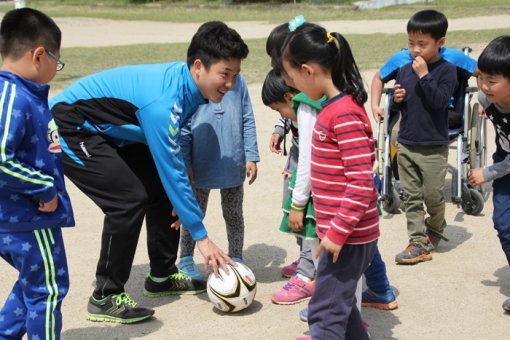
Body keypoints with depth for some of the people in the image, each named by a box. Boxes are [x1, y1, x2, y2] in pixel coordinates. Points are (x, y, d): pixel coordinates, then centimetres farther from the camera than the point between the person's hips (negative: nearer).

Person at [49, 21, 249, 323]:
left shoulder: (187, 84, -7)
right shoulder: (163, 102, -34)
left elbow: (171, 153, 5)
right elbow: (173, 171, -31)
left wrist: (182, 198, -6)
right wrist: (201, 236, -25)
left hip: (111, 132, 9)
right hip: (70, 129, -9)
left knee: (162, 189, 5)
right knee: (130, 199, -19)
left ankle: (162, 276, 18)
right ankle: (105, 298, -7)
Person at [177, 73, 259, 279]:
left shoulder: (238, 81, -2)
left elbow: (248, 121, 2)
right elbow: (183, 127, -8)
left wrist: (251, 157, -1)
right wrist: (185, 163, -10)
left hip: (234, 164, 2)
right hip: (200, 166, -2)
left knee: (234, 215, 16)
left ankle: (236, 259, 31)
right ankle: (186, 260, 29)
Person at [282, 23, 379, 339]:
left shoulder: (346, 114, -22)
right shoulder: (333, 107, 8)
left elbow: (362, 183, -25)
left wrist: (338, 231, -23)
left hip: (348, 236, -10)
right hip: (338, 230, 10)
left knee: (325, 312, -3)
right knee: (339, 301, 22)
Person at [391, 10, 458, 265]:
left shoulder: (446, 70, -9)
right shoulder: (404, 70, 5)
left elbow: (440, 101, -22)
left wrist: (424, 75, -23)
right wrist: (397, 99, -8)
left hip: (434, 147, -4)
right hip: (406, 145, 5)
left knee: (433, 195, 5)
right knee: (411, 196, 6)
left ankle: (435, 227, 34)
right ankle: (419, 242, 12)